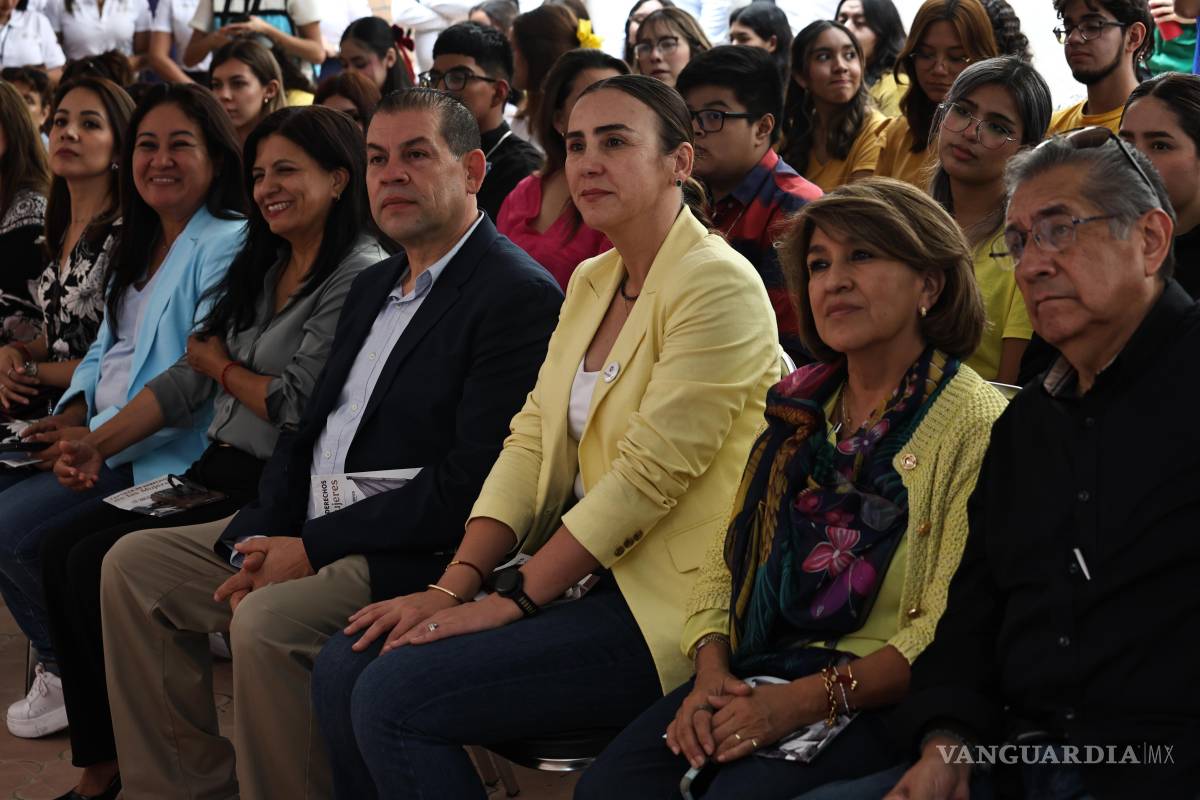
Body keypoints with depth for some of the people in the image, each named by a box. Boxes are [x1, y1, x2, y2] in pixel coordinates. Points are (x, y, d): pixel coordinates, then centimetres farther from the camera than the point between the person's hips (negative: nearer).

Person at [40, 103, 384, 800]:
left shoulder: (359, 275, -11)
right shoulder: (262, 268, 17)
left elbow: (299, 405, -16)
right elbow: (188, 381, 14)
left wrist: (222, 367, 1)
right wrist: (99, 444, 4)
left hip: (273, 486, -9)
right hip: (216, 473, 9)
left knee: (98, 564, -17)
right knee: (62, 548, -5)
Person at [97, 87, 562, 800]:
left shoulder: (520, 296, -12)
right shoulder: (374, 288, 19)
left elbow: (473, 479, -19)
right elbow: (310, 430, 18)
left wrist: (313, 549, -17)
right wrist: (263, 540, -2)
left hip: (412, 554, -9)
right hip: (303, 529, 10)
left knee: (269, 622, -32)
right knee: (134, 564, 4)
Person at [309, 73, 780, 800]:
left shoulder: (718, 285, -13)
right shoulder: (592, 282, 14)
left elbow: (648, 474, -19)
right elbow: (533, 442, 8)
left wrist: (513, 602, -17)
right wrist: (453, 587, -4)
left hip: (667, 602, -8)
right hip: (585, 571, 8)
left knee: (395, 698, -20)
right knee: (344, 667, -5)